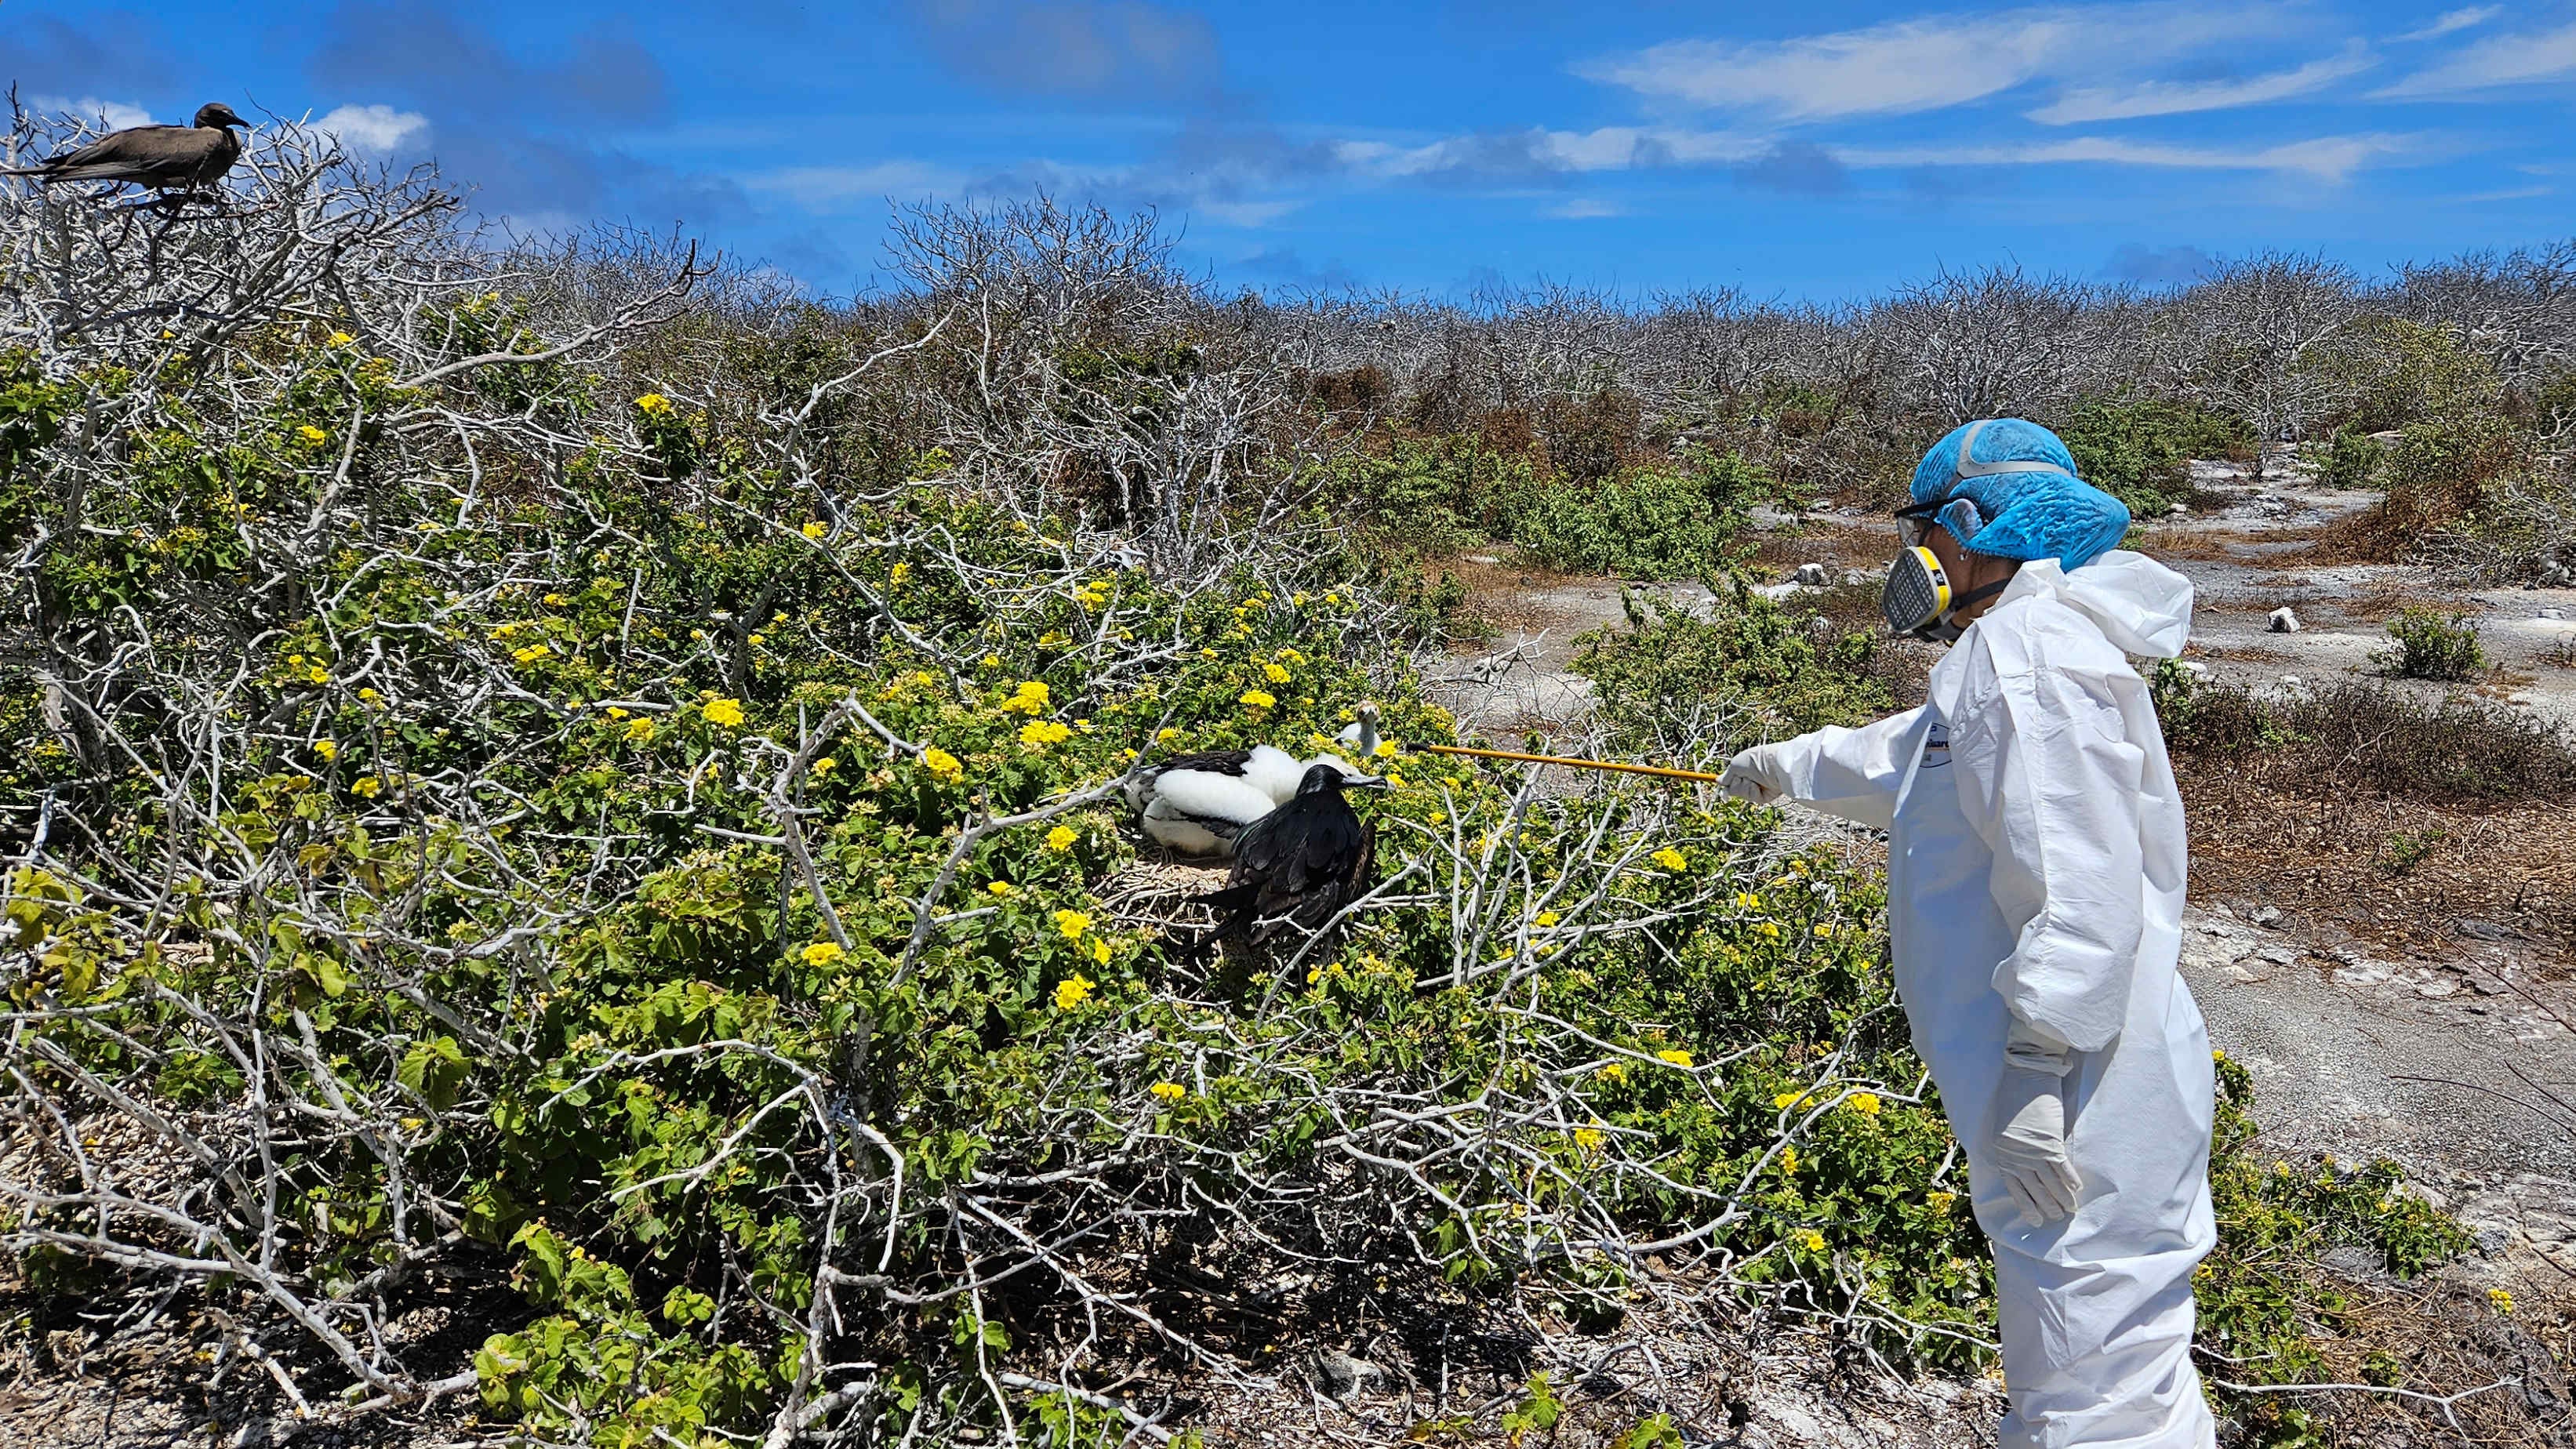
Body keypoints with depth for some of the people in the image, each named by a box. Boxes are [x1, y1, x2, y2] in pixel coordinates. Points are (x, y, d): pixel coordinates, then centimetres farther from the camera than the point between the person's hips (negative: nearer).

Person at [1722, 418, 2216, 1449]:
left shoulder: (2034, 658, -19)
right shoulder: (2007, 646, 16)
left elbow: (2082, 894, -26)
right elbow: (1910, 764, 35)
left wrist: (2034, 1080, -25)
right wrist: (1789, 766, 47)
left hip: (2078, 1099, -11)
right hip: (2058, 1075, 11)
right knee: (2091, 1357, 21)